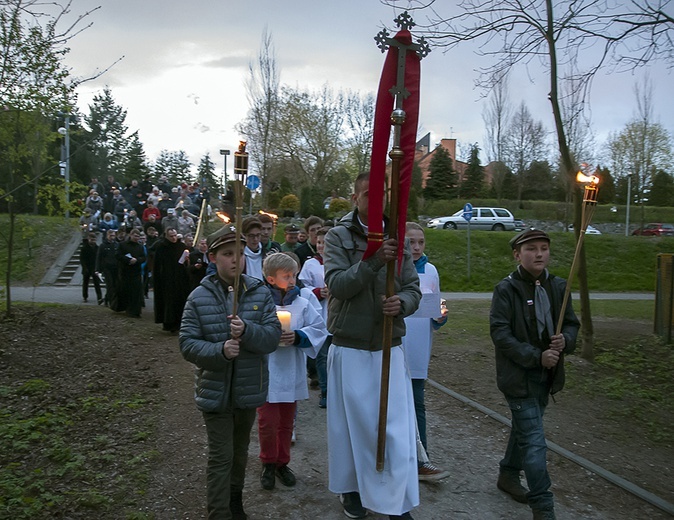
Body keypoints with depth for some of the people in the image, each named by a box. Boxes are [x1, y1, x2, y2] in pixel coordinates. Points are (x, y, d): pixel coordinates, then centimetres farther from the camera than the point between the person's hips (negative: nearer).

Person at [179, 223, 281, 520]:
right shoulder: (199, 298, -9)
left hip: (249, 389, 3)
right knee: (220, 457, 1)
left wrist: (247, 331, -29)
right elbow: (187, 344, -10)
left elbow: (273, 336, -10)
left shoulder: (260, 293, -5)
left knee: (240, 452, 23)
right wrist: (219, 350, -26)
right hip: (215, 391, -3)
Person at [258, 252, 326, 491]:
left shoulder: (302, 304, 0)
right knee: (267, 421, 3)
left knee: (286, 422, 16)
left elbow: (319, 329, -4)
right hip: (266, 373, -3)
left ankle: (282, 463, 34)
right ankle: (268, 463, 26)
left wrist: (298, 336, -17)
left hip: (291, 374, 3)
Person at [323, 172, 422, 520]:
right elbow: (337, 285, -18)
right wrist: (374, 261, -31)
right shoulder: (338, 237, -5)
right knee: (351, 423, 12)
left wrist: (402, 303, -21)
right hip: (350, 349, -2)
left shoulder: (396, 239, 4)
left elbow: (413, 289, 2)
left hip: (389, 348, 2)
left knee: (397, 427, 2)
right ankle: (352, 488, 33)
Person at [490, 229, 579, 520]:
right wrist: (536, 356, -23)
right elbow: (500, 333, -17)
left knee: (524, 430, 23)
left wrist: (565, 340, -13)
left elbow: (571, 324, 10)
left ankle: (508, 475, 44)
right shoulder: (506, 289, -14)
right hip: (519, 375, -6)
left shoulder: (558, 287, 3)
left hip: (546, 375, 6)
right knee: (534, 441, -5)